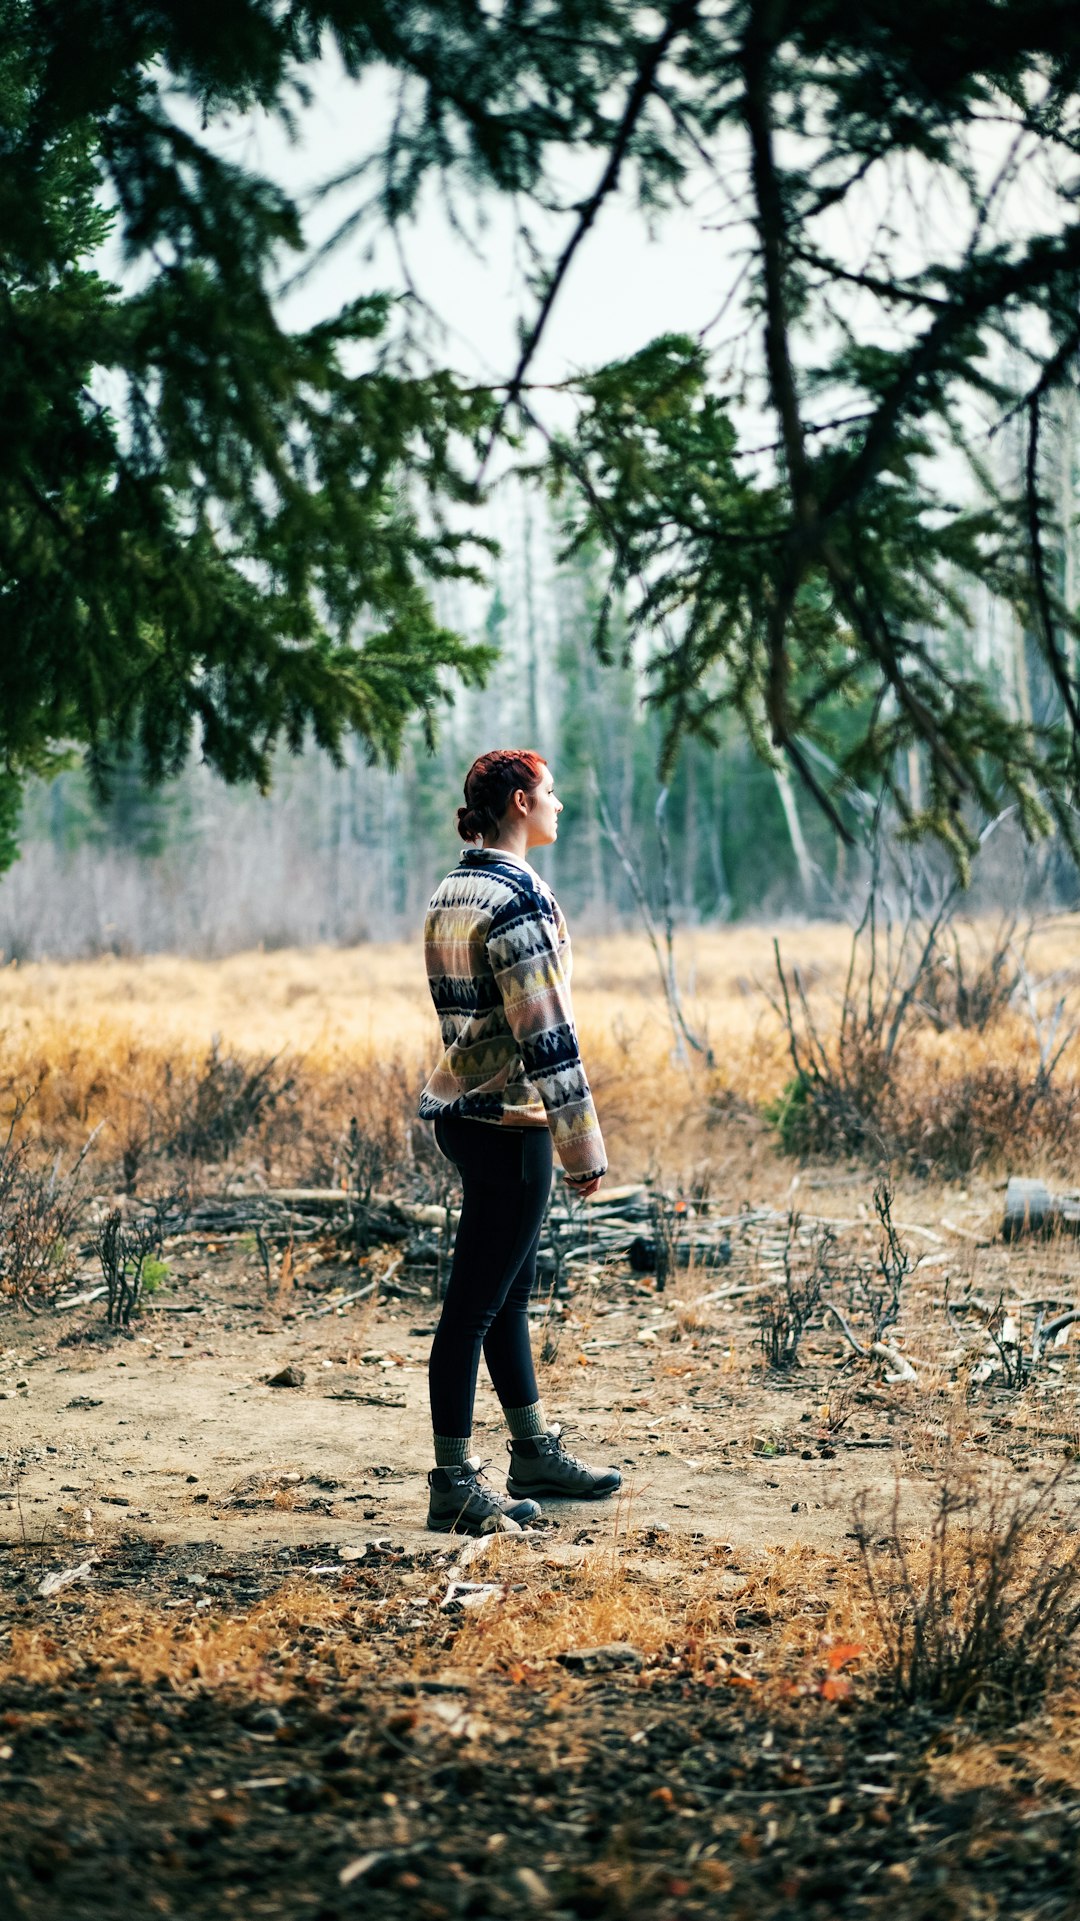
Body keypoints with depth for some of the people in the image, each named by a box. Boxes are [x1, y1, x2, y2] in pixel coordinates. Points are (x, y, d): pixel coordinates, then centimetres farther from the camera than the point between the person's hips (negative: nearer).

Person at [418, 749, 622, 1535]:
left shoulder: (450, 893, 12)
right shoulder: (519, 899, -18)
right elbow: (545, 1033, -20)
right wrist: (583, 1146, -16)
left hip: (462, 1108, 10)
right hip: (508, 1123, -10)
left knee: (510, 1290, 19)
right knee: (476, 1303, -4)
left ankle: (536, 1453, 31)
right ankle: (455, 1487, 2)